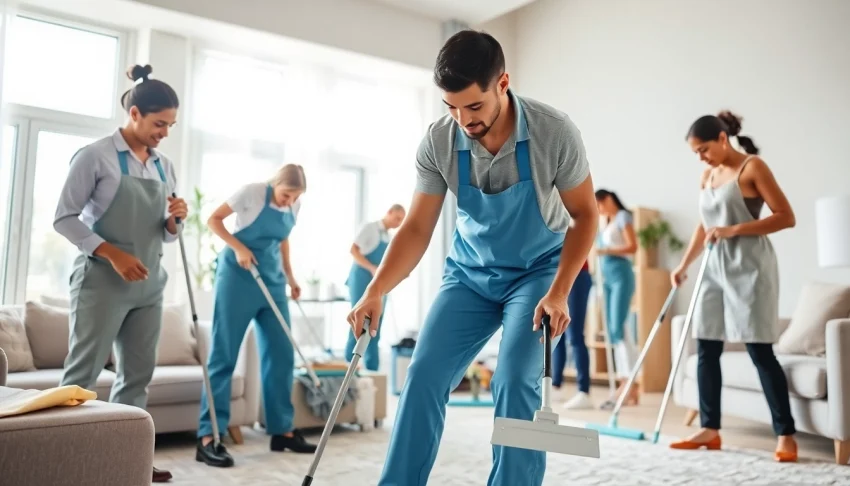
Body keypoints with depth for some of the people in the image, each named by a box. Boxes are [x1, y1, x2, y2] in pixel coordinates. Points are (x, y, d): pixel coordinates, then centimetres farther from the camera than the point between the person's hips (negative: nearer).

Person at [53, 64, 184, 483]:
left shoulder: (164, 166, 12)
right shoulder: (95, 156, -6)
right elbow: (64, 219, -8)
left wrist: (175, 221, -6)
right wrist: (112, 253, -18)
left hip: (149, 285, 6)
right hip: (102, 282, -6)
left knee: (138, 374, 9)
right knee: (82, 374, -2)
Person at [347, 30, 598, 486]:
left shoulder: (554, 132, -23)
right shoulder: (437, 141, -18)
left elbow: (585, 214, -11)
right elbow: (417, 228, -10)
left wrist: (559, 292, -21)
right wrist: (375, 292, -22)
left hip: (536, 270, -2)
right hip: (469, 272, 3)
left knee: (515, 382, -16)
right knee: (423, 375, -3)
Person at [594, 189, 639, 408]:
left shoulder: (623, 216, 1)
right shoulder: (606, 222, 22)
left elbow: (632, 247, -10)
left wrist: (604, 251, -17)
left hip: (621, 274, -8)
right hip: (608, 276, 8)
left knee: (618, 328, -15)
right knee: (612, 331, 3)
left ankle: (631, 382, -15)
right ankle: (625, 383, 4)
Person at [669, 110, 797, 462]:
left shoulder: (752, 167, -6)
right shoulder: (707, 176, 14)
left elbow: (786, 217, -11)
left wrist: (734, 230, -18)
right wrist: (684, 265, 16)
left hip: (749, 267, -7)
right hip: (716, 268, 7)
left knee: (760, 351, -7)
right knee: (706, 350, 4)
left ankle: (786, 436, 4)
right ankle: (710, 430, 13)